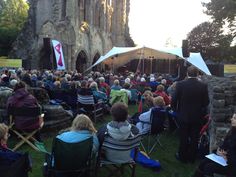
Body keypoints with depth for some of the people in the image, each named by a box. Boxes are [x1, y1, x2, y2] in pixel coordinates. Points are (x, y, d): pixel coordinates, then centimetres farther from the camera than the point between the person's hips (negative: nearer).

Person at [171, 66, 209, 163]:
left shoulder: (180, 84, -14)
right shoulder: (203, 85, -9)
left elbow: (174, 100, -10)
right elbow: (206, 102, -4)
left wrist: (176, 110, 8)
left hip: (183, 115, -1)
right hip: (197, 116, 1)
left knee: (183, 137, 12)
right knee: (194, 138, 14)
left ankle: (182, 156, 25)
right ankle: (192, 157, 27)